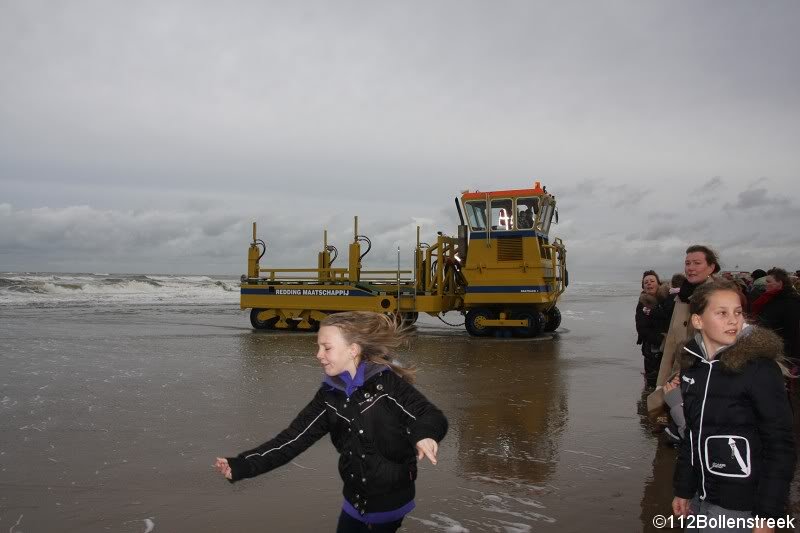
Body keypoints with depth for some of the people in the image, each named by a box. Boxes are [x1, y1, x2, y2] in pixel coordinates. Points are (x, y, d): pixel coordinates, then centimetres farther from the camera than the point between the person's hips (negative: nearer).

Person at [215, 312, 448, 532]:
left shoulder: (386, 383, -18)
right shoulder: (328, 396, -3)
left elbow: (432, 417, -22)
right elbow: (292, 438, -5)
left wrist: (425, 435, -45)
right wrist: (242, 465, -14)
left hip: (391, 501, -5)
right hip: (355, 501, 5)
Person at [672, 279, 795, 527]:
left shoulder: (760, 367, -14)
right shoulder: (692, 365, 2)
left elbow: (780, 446, -14)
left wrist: (767, 515, -16)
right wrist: (683, 489, 12)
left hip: (741, 506, -5)